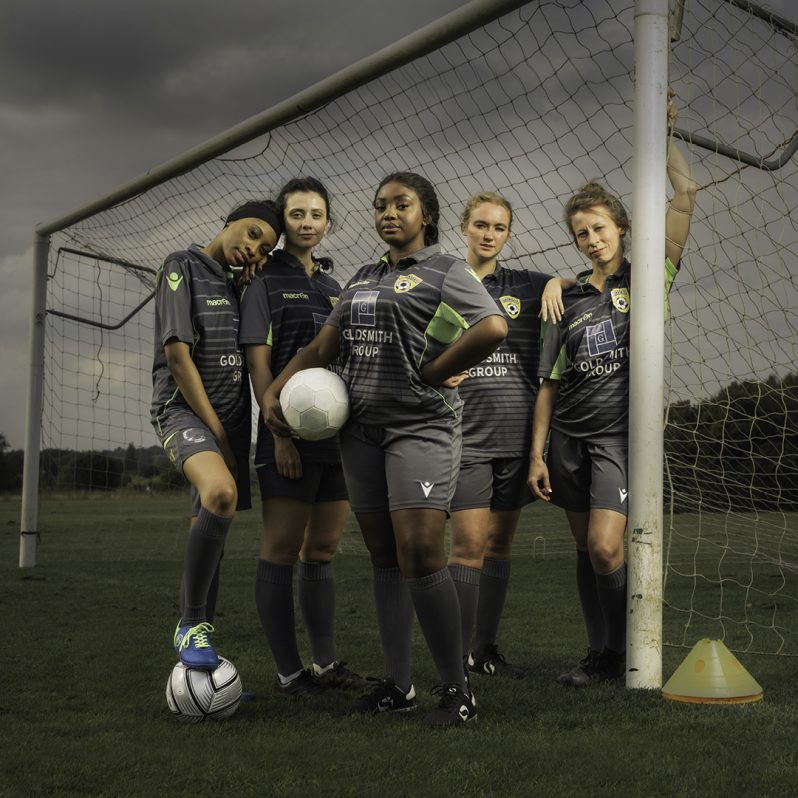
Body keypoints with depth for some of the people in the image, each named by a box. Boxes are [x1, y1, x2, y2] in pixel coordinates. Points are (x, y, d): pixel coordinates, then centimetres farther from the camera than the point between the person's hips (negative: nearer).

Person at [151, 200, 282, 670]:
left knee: (211, 533, 7)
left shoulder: (239, 285, 18)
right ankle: (191, 625, -20)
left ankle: (201, 637, 16)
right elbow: (177, 353, -11)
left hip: (233, 416, 7)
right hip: (184, 409, -7)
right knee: (221, 493, -32)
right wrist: (217, 431, -12)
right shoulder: (184, 267, -3)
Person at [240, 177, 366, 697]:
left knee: (324, 551, 11)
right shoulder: (266, 281, 0)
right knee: (282, 552, -2)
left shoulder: (335, 288, 18)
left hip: (341, 435, 7)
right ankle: (289, 671, 4)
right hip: (291, 437, -6)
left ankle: (326, 663, 19)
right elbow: (258, 363, -7)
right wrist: (279, 433, -15)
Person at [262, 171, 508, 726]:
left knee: (420, 557, -14)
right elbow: (322, 348, 20)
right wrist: (275, 392, 7)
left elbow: (494, 328, -19)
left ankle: (457, 687, -1)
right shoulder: (363, 278, 20)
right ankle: (398, 685, 17)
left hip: (421, 426, -7)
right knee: (385, 559, 9)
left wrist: (431, 374, -12)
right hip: (362, 429, 7)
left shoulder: (446, 272, -2)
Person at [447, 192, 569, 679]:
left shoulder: (525, 286, 10)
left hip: (518, 432, 3)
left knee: (500, 544, 9)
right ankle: (459, 654, 1)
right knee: (469, 544, -8)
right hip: (467, 432, -3)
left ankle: (487, 650, 19)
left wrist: (556, 283, 3)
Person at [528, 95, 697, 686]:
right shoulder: (570, 299, 11)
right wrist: (537, 453, 5)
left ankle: (626, 652, 4)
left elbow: (686, 195, -7)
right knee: (586, 551, 9)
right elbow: (550, 383, 10)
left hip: (619, 433, -4)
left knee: (605, 547, -16)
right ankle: (602, 656, 20)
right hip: (569, 437, 4)